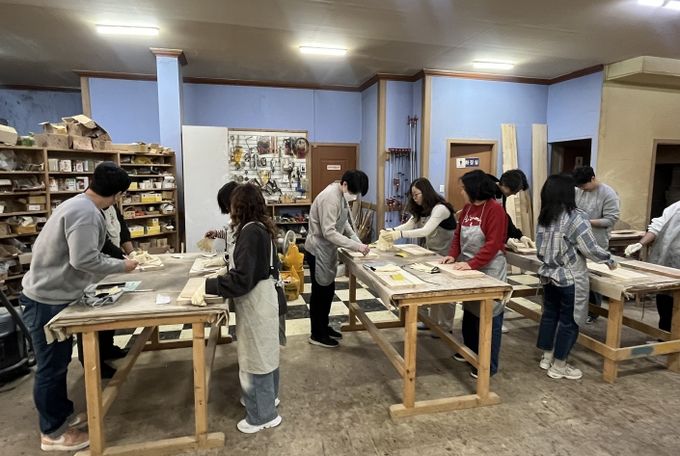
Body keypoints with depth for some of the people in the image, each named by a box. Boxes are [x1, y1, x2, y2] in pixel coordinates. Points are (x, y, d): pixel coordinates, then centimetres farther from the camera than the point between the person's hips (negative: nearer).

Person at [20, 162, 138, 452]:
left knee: (59, 362, 20)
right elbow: (84, 260, -29)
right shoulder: (86, 212, -23)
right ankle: (52, 432, 20)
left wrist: (117, 265, 11)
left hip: (53, 295, 10)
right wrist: (122, 266, -16)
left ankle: (63, 415, 36)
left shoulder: (79, 205, 9)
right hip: (47, 300, -10)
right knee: (51, 366, 4)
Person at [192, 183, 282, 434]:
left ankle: (262, 415, 20)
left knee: (255, 355, 4)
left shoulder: (250, 232, -23)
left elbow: (241, 279, -28)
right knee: (263, 351, 22)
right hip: (263, 294, 10)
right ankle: (267, 396, 41)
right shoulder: (261, 228, 6)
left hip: (255, 299, -10)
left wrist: (207, 286, -24)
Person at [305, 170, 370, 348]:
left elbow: (344, 222, 13)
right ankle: (317, 334, 19)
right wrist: (356, 246, -29)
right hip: (318, 251, -9)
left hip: (328, 250, 9)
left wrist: (357, 241, 1)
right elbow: (329, 232, -30)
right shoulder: (330, 197, -26)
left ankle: (323, 327, 34)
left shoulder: (342, 195, 4)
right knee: (320, 291, 3)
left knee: (328, 289, 18)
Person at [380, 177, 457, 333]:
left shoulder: (440, 208, -25)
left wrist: (398, 235, -46)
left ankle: (446, 327, 16)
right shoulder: (421, 210, 4)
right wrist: (390, 231, -25)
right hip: (432, 253, 8)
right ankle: (434, 321, 27)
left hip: (446, 255, -8)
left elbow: (426, 231, -38)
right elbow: (408, 225, -6)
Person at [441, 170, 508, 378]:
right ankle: (471, 351, 35)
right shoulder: (467, 208, 7)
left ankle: (488, 365, 15)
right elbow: (458, 234, 12)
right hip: (469, 267, 8)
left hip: (489, 270, -8)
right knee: (469, 311, 18)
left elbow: (493, 244, -22)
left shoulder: (495, 209, -17)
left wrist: (472, 264, -27)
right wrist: (453, 255, -3)